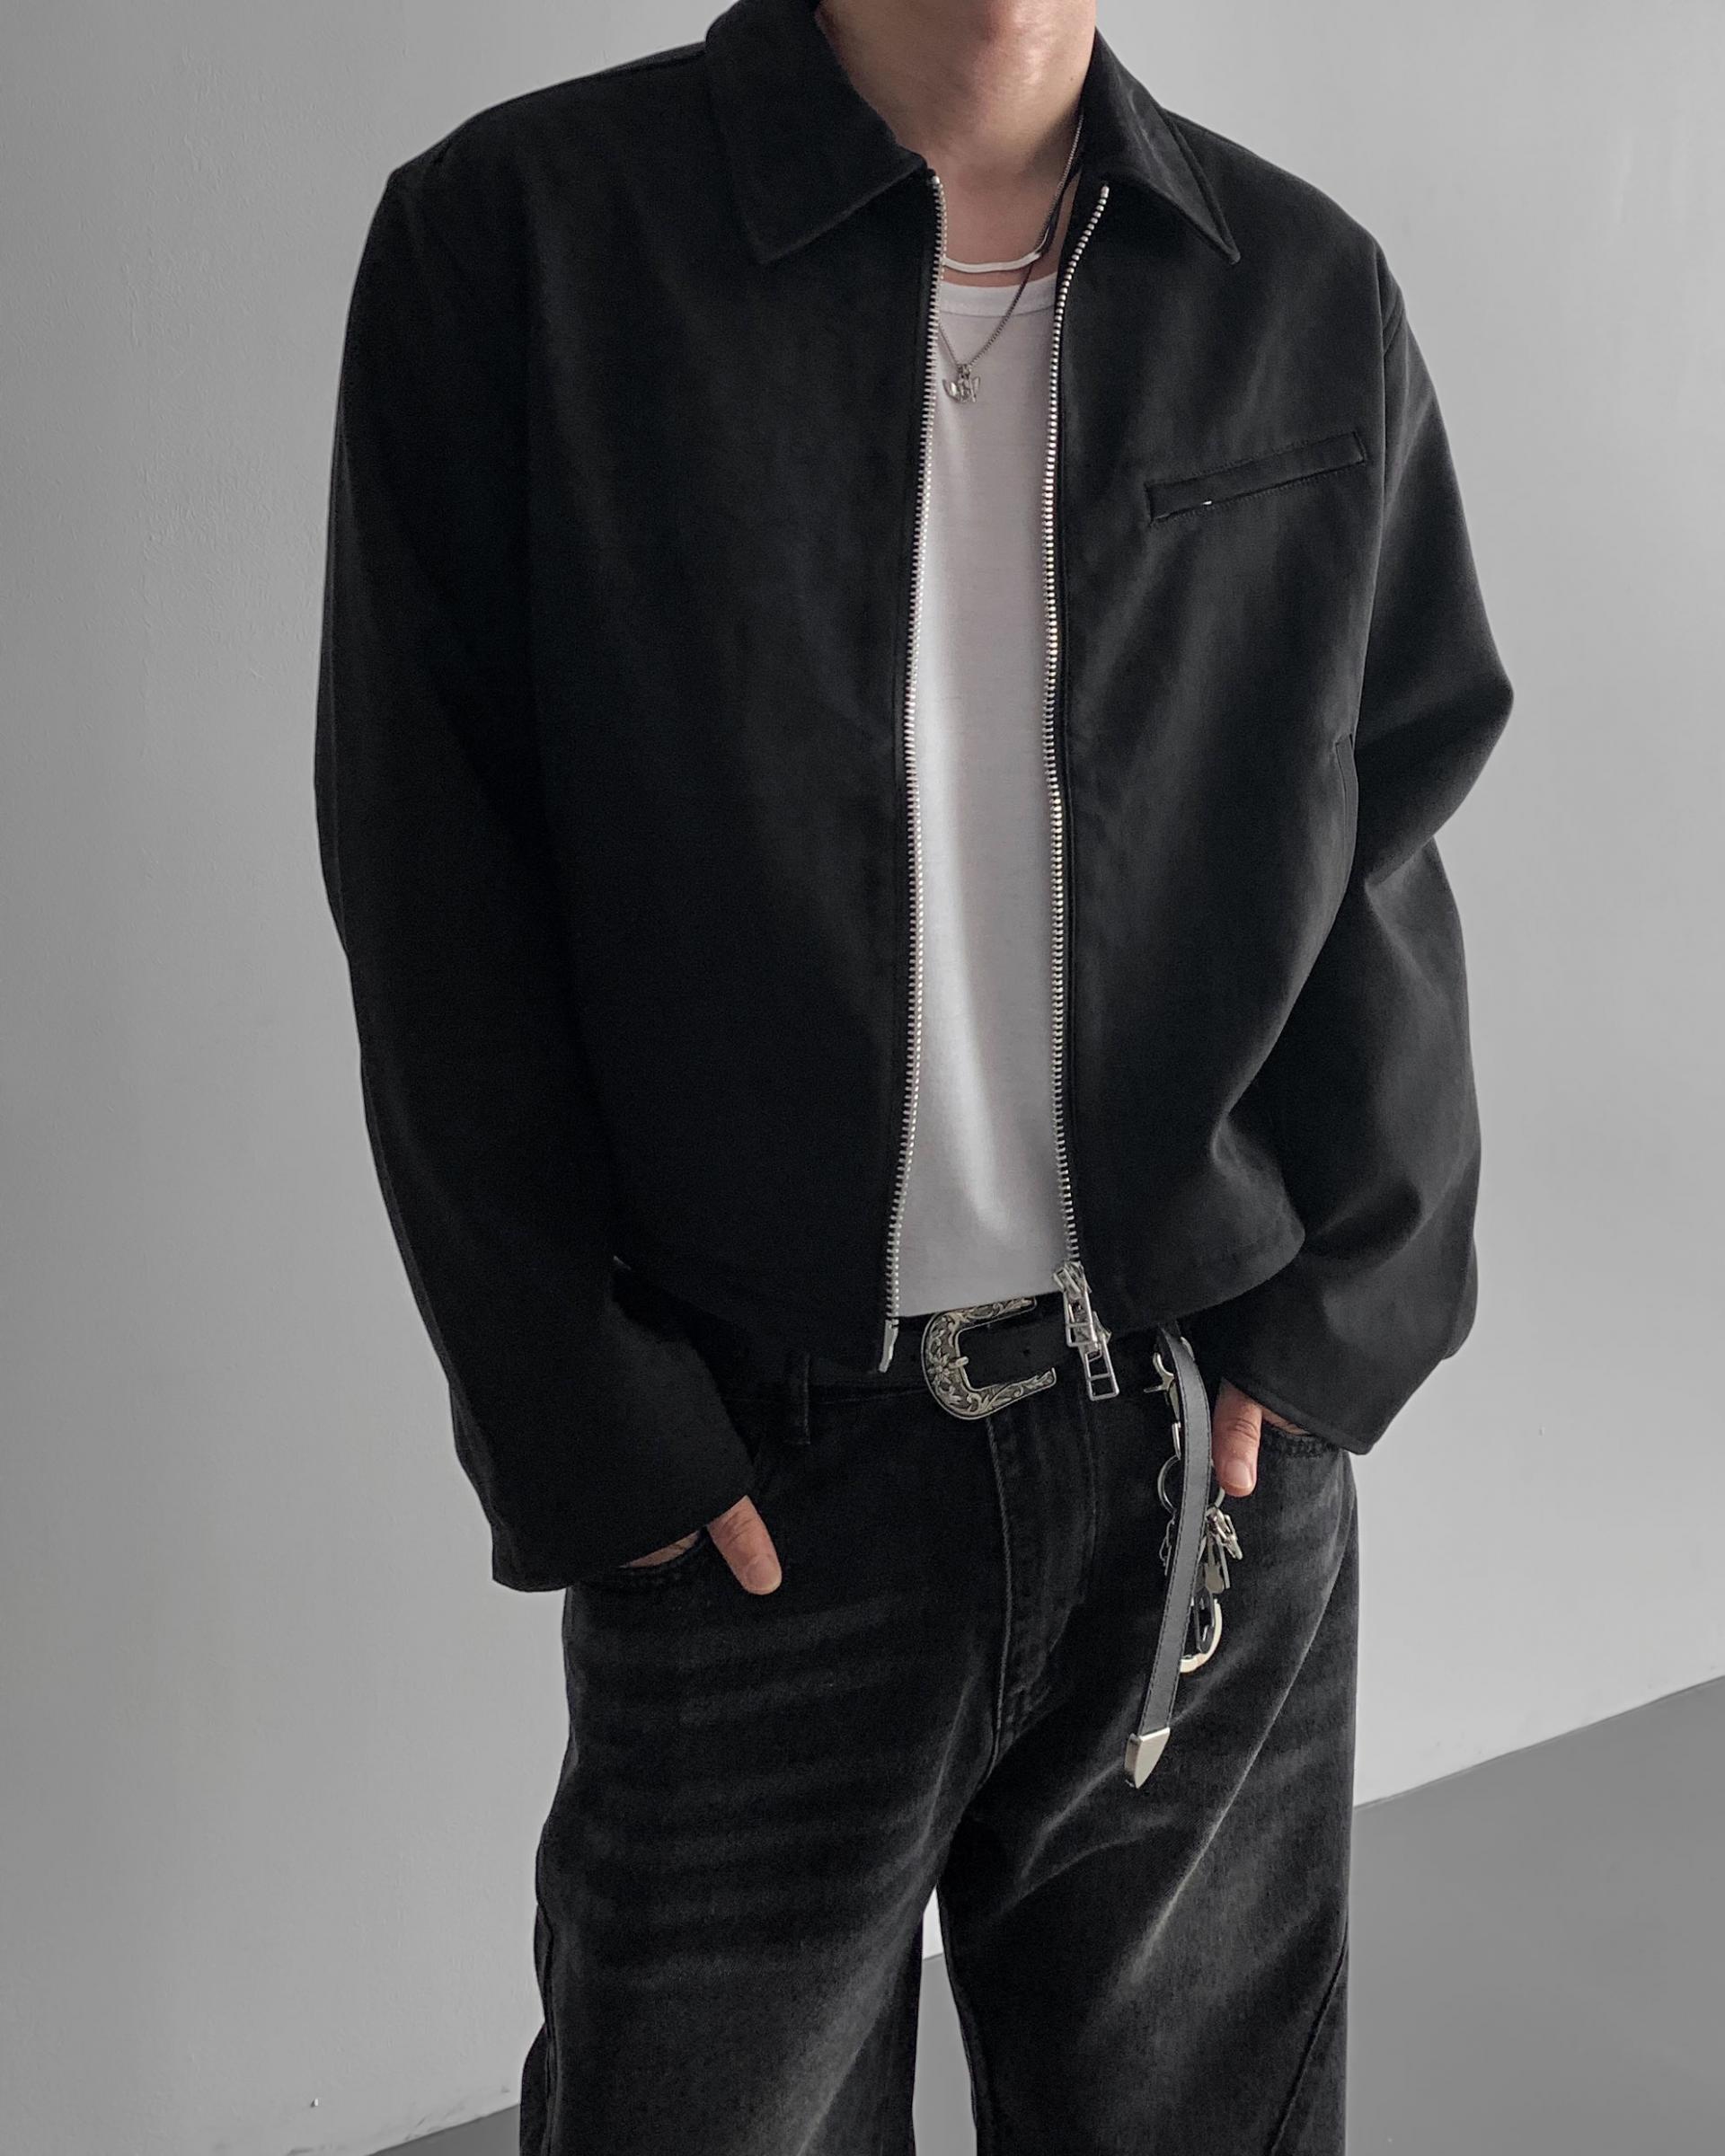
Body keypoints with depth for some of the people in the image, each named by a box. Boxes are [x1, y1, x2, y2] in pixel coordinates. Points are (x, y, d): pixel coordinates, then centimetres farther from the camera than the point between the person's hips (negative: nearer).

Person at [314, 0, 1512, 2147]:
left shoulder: (1310, 295, 6)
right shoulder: (514, 234, -4)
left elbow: (1386, 834, 9)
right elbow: (432, 900, -5)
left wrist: (1333, 1317, -1)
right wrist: (590, 1430, -8)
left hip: (1221, 1458, 3)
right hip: (754, 1485, -2)